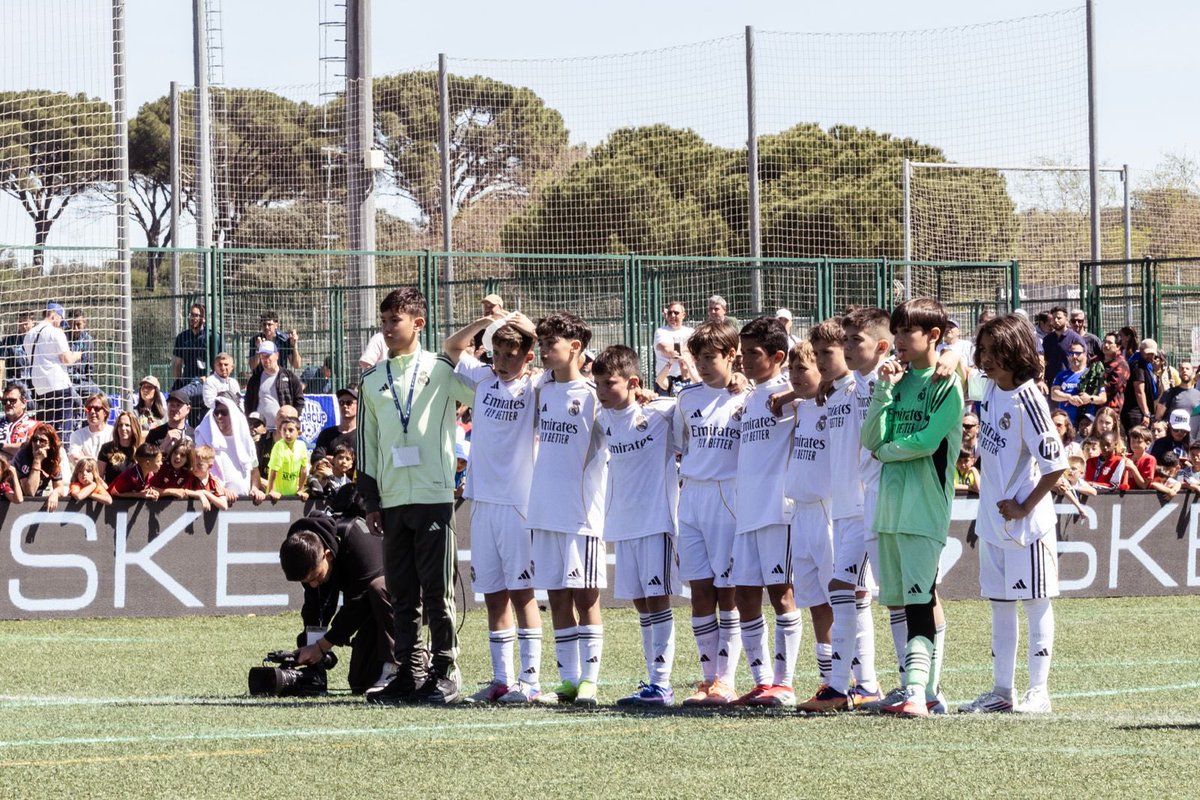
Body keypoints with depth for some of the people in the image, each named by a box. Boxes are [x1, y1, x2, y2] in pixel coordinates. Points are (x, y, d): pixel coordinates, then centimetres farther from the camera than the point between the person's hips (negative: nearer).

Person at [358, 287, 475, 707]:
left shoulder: (441, 370, 2)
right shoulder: (373, 381, 15)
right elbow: (366, 443, 17)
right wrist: (371, 501, 12)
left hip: (435, 496, -5)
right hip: (392, 499, 5)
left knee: (438, 590, -4)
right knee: (402, 592, 6)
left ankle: (445, 673, 1)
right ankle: (410, 672, 11)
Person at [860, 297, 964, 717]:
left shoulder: (946, 384, -5)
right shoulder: (899, 380, 15)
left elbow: (927, 441, -15)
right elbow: (871, 439, 7)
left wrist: (887, 450, 0)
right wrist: (883, 390, -3)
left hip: (925, 507, -8)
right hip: (891, 505, 8)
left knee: (919, 601, -15)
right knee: (900, 603, 10)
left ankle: (917, 693, -23)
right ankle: (923, 686, 16)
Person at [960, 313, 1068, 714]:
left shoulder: (1027, 401, -20)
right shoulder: (990, 388, 4)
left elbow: (1056, 465, -22)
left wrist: (1025, 507, -16)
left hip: (1025, 521, -9)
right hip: (992, 519, 9)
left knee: (1035, 603, -1)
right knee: (999, 604, 13)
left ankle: (1038, 692, 3)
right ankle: (1001, 690, 19)